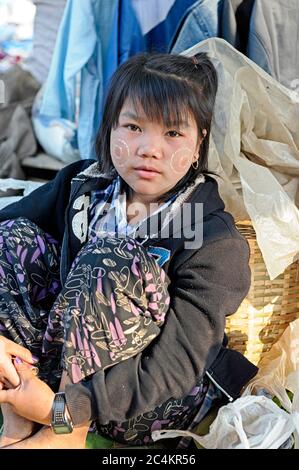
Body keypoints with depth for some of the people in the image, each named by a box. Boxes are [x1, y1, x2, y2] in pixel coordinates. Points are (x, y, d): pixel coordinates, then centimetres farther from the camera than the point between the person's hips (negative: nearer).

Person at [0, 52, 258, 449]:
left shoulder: (216, 242, -20)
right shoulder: (82, 185, -4)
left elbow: (175, 368, -25)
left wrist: (63, 409, -30)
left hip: (163, 405, -5)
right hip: (69, 358, 6)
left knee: (111, 258, -30)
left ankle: (63, 437, -20)